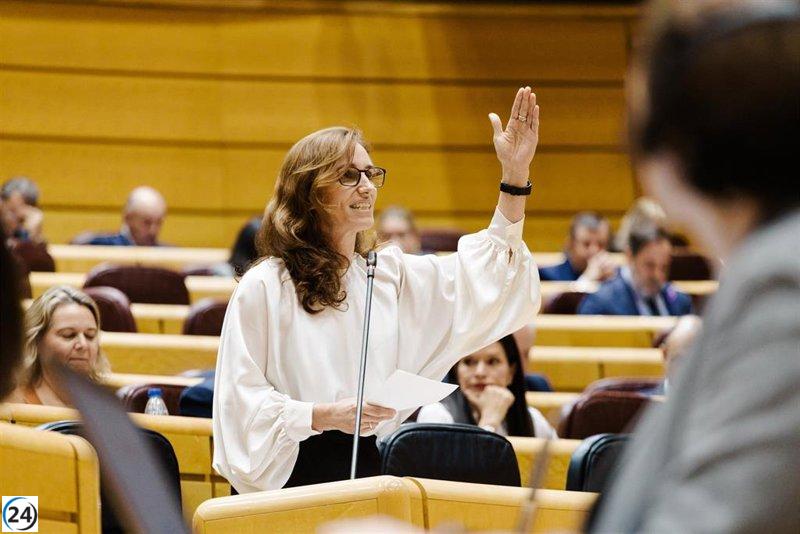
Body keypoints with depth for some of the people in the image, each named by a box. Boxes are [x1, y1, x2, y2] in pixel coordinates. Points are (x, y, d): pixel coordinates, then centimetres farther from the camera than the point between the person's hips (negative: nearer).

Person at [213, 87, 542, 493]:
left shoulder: (389, 274, 12)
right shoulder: (264, 288, -5)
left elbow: (484, 274, 13)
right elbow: (242, 398, -6)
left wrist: (515, 172, 5)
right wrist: (326, 416, -18)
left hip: (371, 468, 5)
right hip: (290, 474, -5)